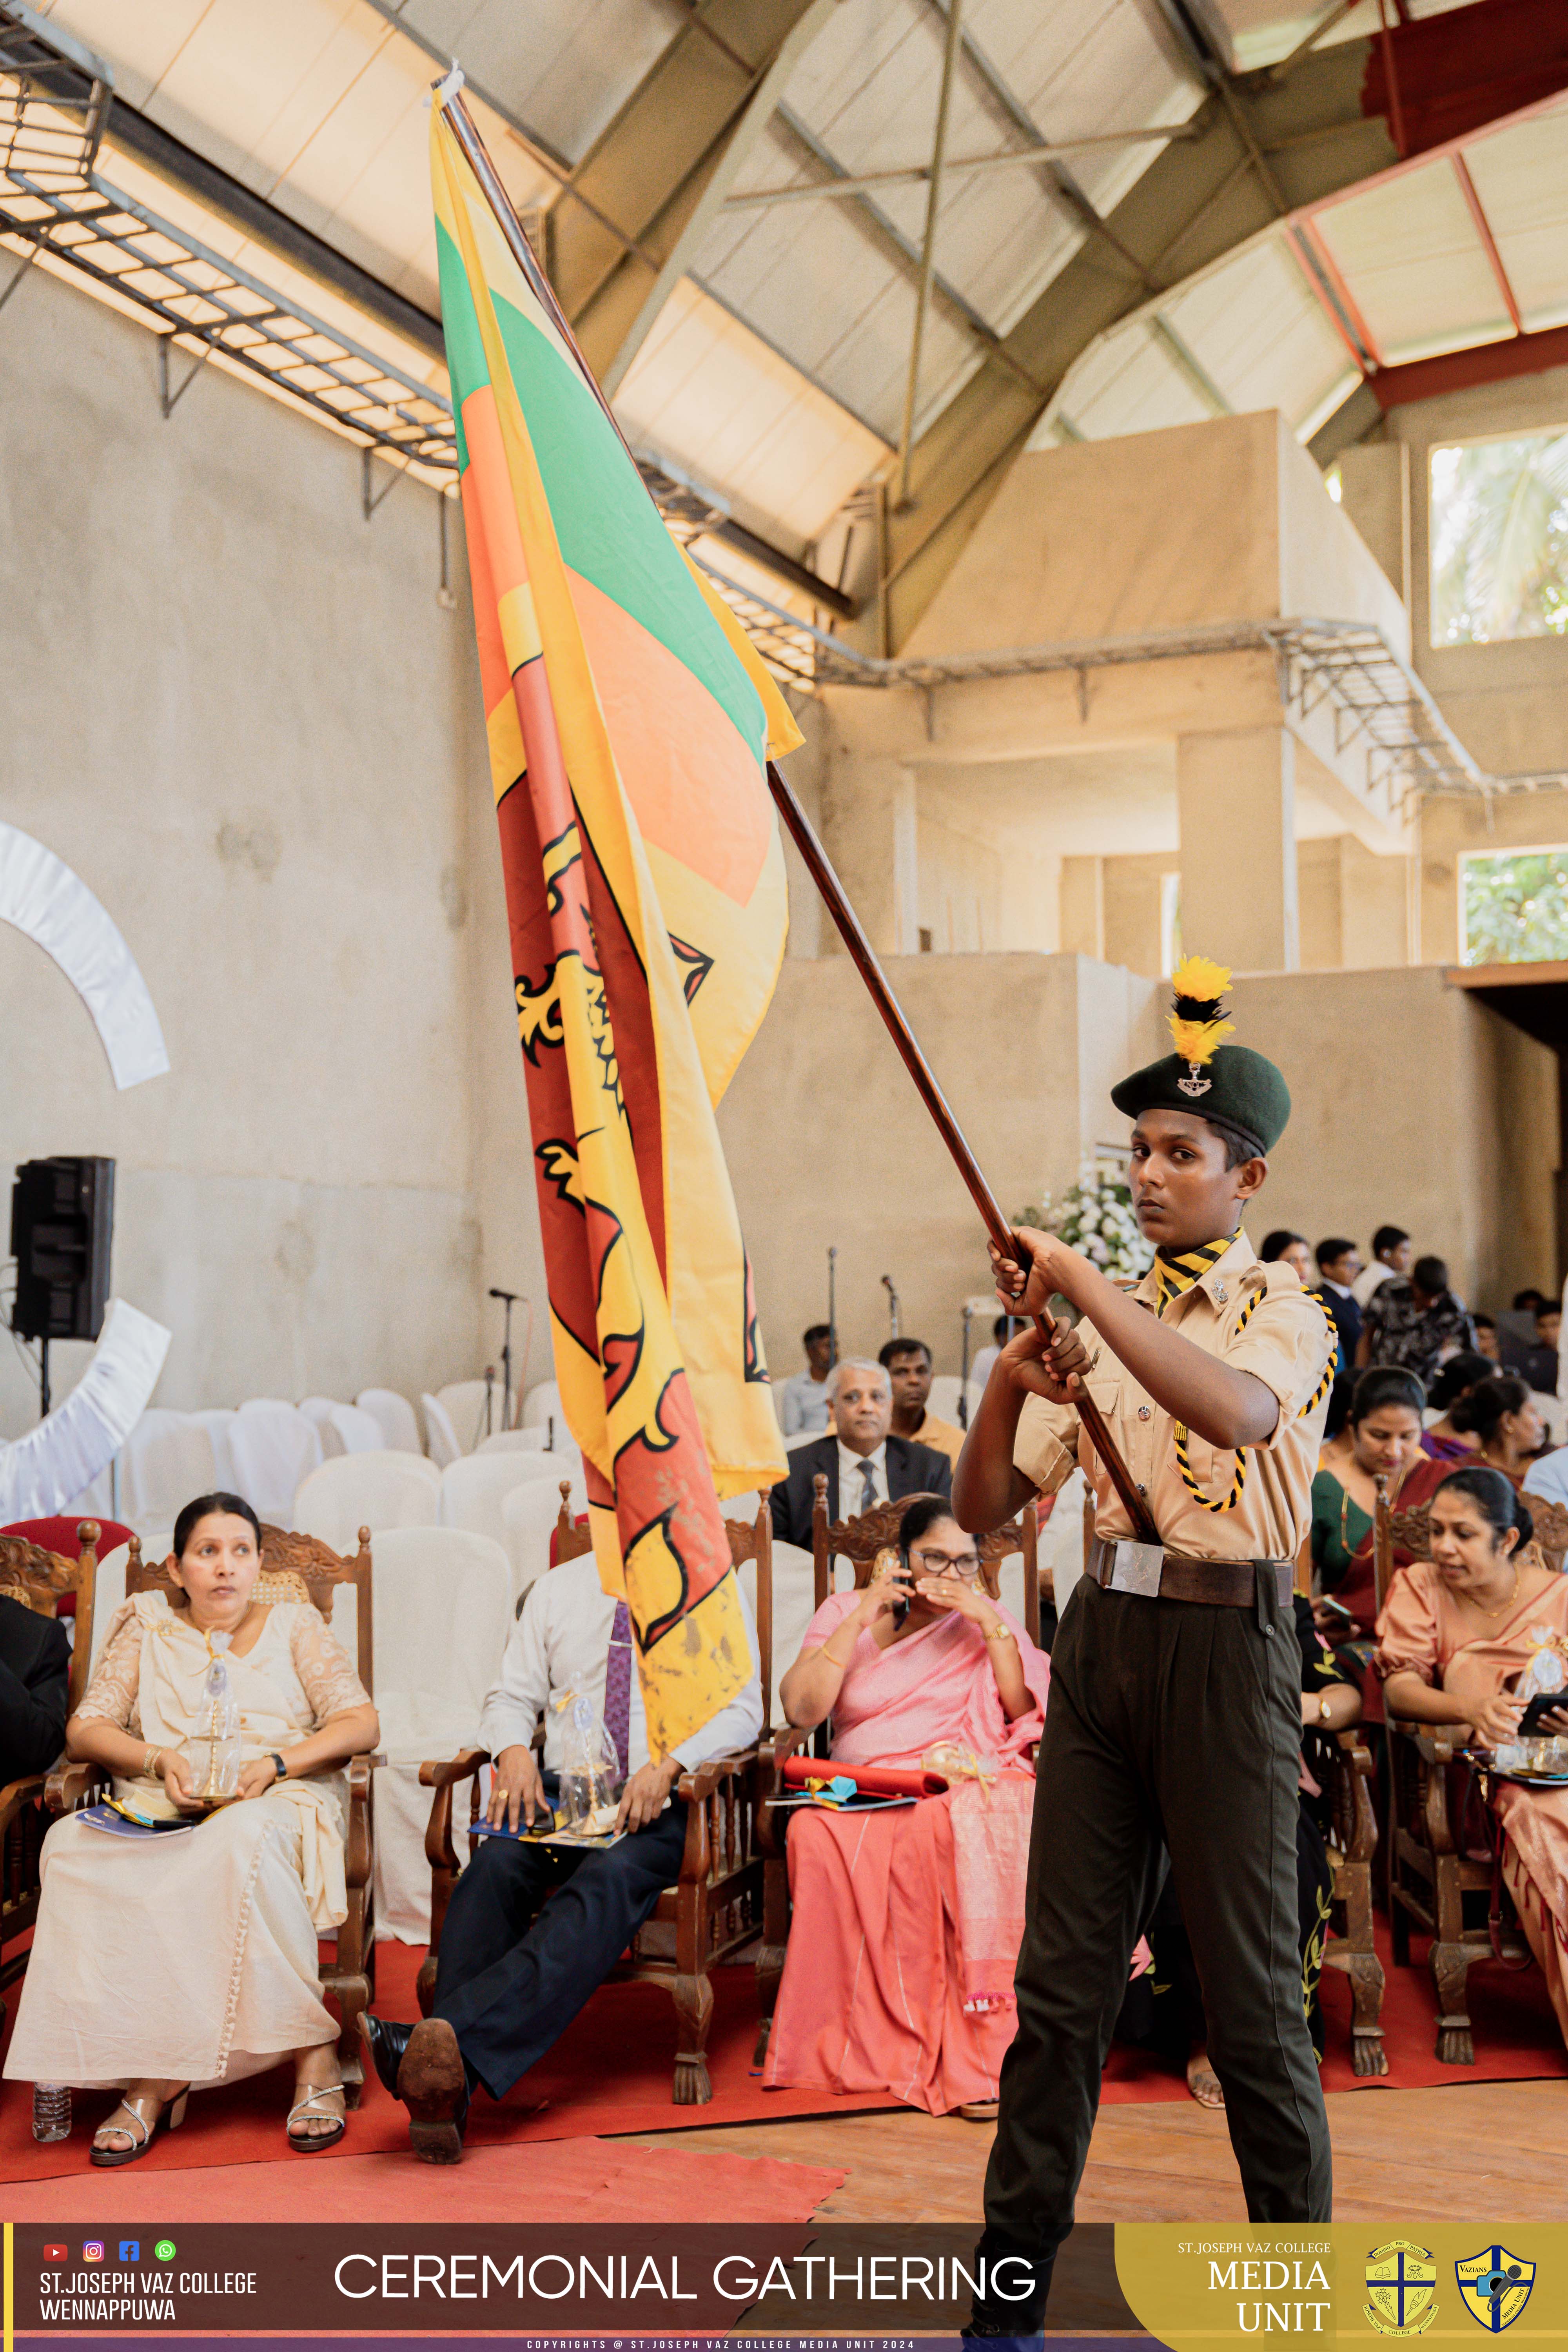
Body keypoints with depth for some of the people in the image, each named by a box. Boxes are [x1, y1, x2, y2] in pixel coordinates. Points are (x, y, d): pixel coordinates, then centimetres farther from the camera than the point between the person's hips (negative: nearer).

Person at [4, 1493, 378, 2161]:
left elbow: (361, 1724, 5)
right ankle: (149, 2077, -32)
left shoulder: (293, 1624, 16)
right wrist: (159, 1760, -9)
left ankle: (313, 2056, -34)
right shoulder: (148, 1625, 20)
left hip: (275, 1801, -2)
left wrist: (276, 1764, -11)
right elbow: (85, 1729, 10)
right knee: (74, 1850, -32)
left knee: (243, 1840, -39)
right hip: (157, 1807, 2)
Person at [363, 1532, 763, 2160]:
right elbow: (512, 1696, 14)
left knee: (606, 1882, -35)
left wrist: (669, 1766, -19)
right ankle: (446, 2088, -42)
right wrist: (515, 1751, -9)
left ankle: (452, 2039, -51)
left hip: (661, 1803, -3)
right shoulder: (556, 1590, 17)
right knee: (493, 1865, -30)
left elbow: (741, 1711, -1)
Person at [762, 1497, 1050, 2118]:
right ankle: (862, 2038, -24)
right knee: (817, 1834, -33)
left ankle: (983, 2040, -30)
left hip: (962, 1783, 0)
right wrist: (861, 1619, -7)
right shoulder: (844, 1612, 13)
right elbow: (801, 1709, -2)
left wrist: (992, 1624, -8)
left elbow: (1026, 1712, 1)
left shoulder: (985, 1617, 15)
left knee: (982, 1827, -36)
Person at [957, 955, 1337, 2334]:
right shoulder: (1106, 1323, 12)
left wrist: (1080, 1283, -26)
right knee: (1063, 1976, 9)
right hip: (1103, 1635, 5)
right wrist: (1011, 1384, -9)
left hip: (1227, 1644, -5)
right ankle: (1013, 2282, 19)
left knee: (1253, 1988, 3)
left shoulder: (1284, 1310, -3)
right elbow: (984, 1509, 9)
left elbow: (1233, 1409, -29)